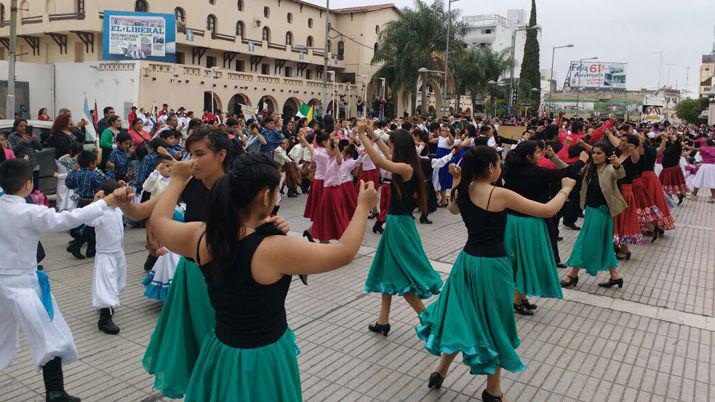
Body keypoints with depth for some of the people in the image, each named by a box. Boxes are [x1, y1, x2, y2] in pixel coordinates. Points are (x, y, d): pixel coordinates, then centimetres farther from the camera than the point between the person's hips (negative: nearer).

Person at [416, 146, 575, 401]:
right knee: (493, 323, 12)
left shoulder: (463, 191, 0)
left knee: (464, 317, 23)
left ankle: (441, 372, 34)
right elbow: (548, 210, -13)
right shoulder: (500, 195, -18)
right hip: (492, 266, -6)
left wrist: (456, 180, 22)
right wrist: (566, 188, 3)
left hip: (467, 262, 6)